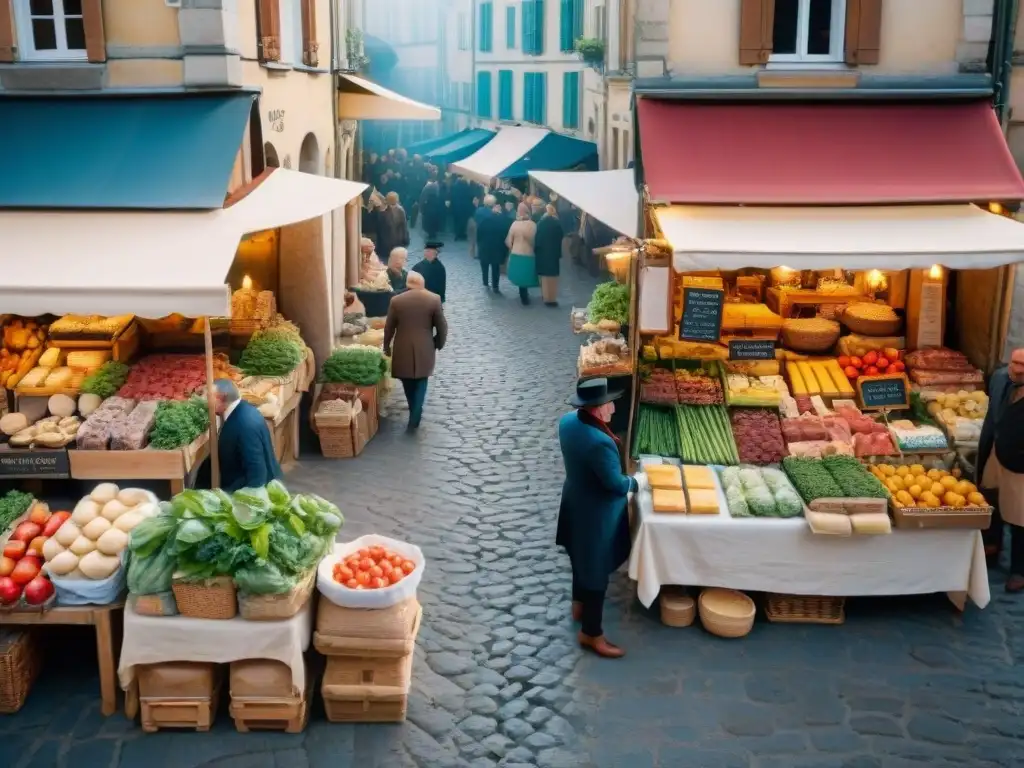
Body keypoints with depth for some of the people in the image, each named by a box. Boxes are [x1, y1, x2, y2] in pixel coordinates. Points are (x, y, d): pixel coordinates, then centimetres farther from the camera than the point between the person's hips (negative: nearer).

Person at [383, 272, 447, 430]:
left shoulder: (396, 301, -7)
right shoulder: (434, 299, -7)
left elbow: (389, 328, 1)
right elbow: (442, 327, -3)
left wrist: (386, 347, 15)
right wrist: (439, 344, 14)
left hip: (403, 349, 0)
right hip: (425, 349, 0)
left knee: (408, 383, 18)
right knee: (420, 383, 11)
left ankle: (415, 413, 33)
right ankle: (415, 418, 2)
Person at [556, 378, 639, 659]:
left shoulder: (567, 421, -10)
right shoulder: (599, 442, -37)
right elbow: (615, 484, -25)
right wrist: (634, 482, -7)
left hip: (576, 503, 9)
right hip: (597, 514, -9)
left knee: (582, 557, 29)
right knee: (597, 570, 8)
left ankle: (579, 605, 52)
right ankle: (591, 634, 24)